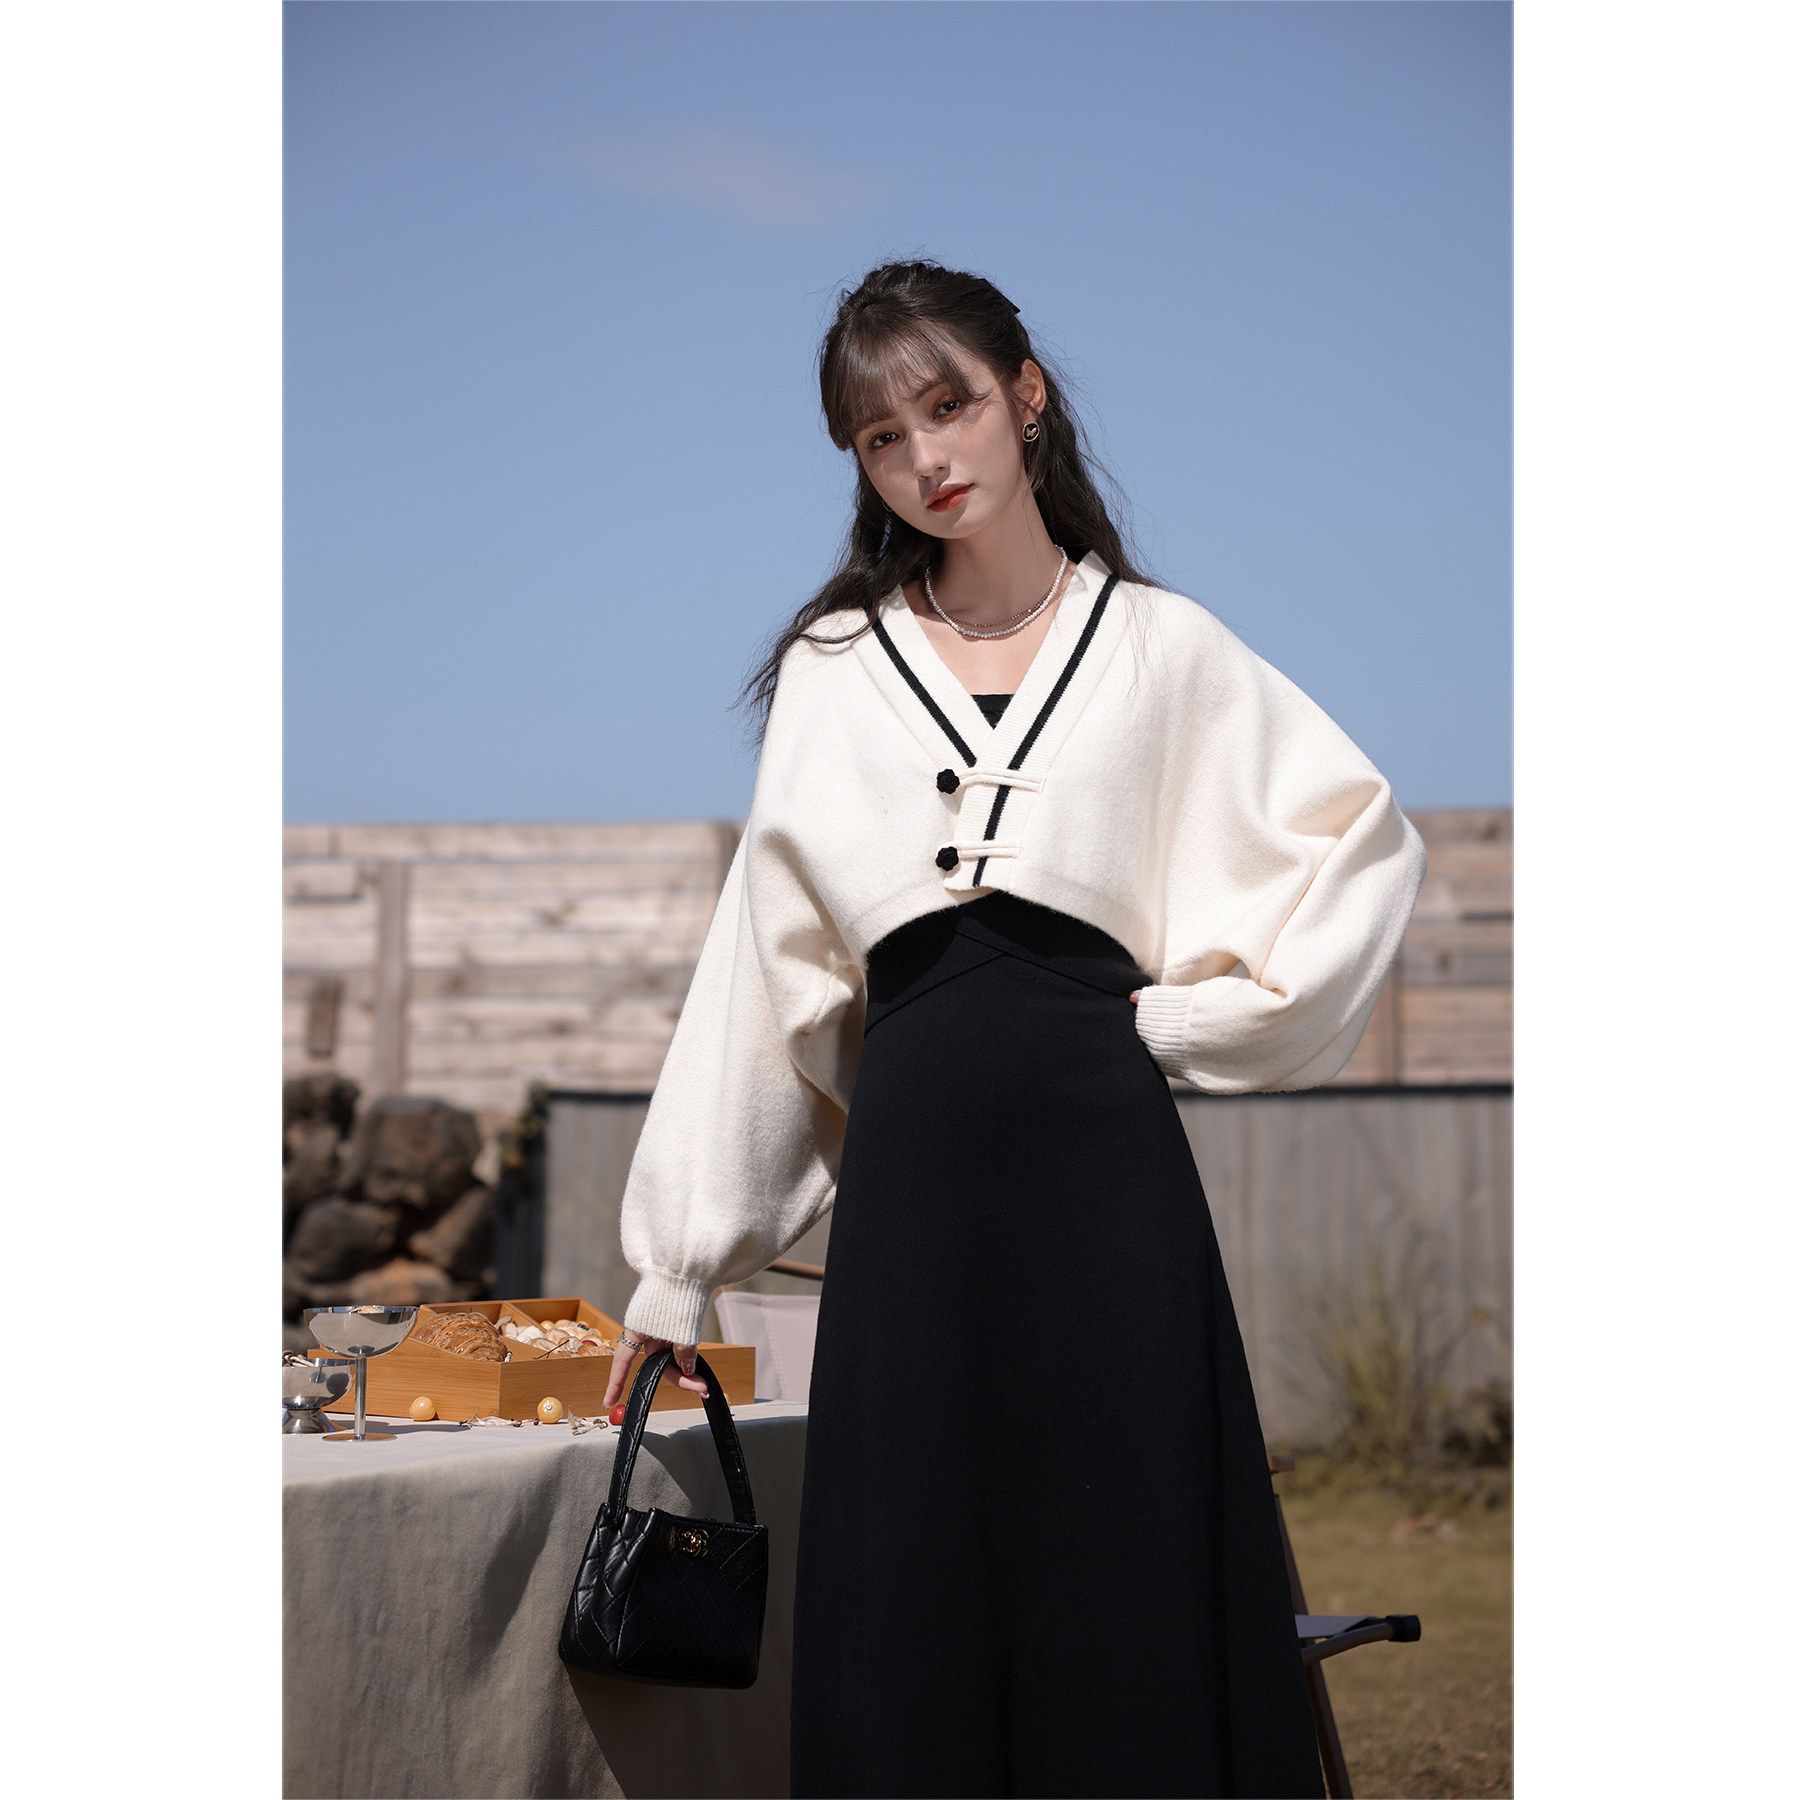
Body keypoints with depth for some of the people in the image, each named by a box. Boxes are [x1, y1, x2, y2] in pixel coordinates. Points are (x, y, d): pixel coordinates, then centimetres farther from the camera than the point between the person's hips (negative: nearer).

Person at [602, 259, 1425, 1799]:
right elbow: (764, 969, 12)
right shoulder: (832, 673, 13)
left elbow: (1370, 838, 10)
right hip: (911, 1167, 2)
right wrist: (682, 1261, 11)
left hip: (1099, 1154, -1)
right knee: (907, 1620, 1)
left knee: (1128, 1600, -2)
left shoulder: (1161, 648, 10)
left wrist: (1209, 1016, 1)